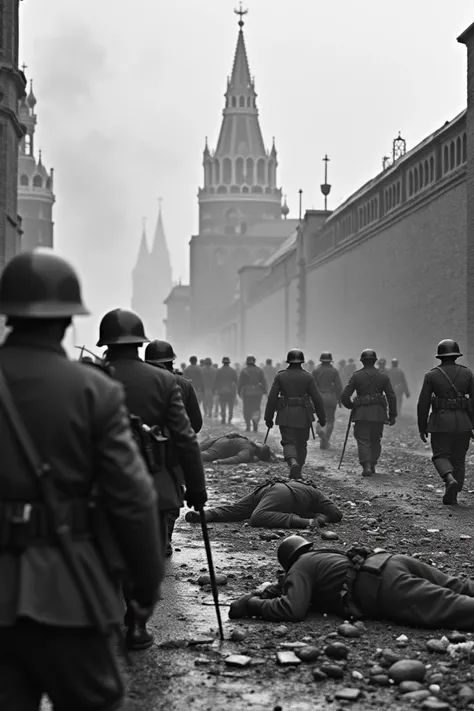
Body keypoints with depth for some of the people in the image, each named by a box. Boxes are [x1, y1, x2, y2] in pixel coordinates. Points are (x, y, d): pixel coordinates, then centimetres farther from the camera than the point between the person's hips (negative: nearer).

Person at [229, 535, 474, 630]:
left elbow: (291, 609, -6)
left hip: (386, 586, -9)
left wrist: (253, 604, 7)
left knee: (449, 606, -22)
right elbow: (294, 584, 55)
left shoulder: (300, 567, 10)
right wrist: (273, 591, 41)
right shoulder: (323, 554, 35)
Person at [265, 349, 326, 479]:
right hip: (303, 416, 1)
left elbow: (272, 398, -5)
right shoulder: (308, 377, -1)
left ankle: (293, 463, -26)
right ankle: (297, 473, 19)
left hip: (285, 416, -1)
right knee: (301, 444, 15)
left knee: (288, 442, 3)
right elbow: (317, 399, -3)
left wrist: (268, 418, 2)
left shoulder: (280, 376, -2)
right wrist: (322, 418, 6)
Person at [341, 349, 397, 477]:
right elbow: (392, 397, 0)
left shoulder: (356, 376, -2)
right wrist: (392, 415, 6)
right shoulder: (383, 376, 3)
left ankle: (366, 466, -14)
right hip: (378, 413, 2)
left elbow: (344, 396, -5)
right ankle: (372, 465, 18)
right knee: (375, 441, 17)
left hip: (361, 413, -2)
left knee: (363, 441, 1)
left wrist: (351, 406, 14)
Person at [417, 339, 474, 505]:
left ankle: (451, 480, -23)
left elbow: (423, 403, -3)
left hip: (440, 422, -2)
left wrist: (422, 428, 5)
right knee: (458, 460, 13)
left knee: (441, 456, 6)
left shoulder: (431, 375, -3)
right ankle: (451, 496, 11)